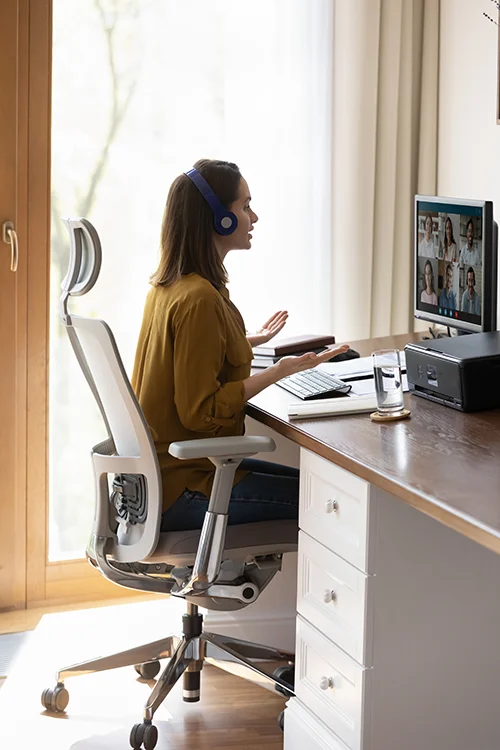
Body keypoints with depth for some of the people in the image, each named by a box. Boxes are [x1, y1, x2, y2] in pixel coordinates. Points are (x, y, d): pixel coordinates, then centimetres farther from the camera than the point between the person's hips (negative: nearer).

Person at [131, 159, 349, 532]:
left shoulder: (169, 285, 8)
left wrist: (247, 342, 23)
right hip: (185, 485, -10)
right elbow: (201, 411, -22)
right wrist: (280, 371, -21)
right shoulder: (200, 299, -22)